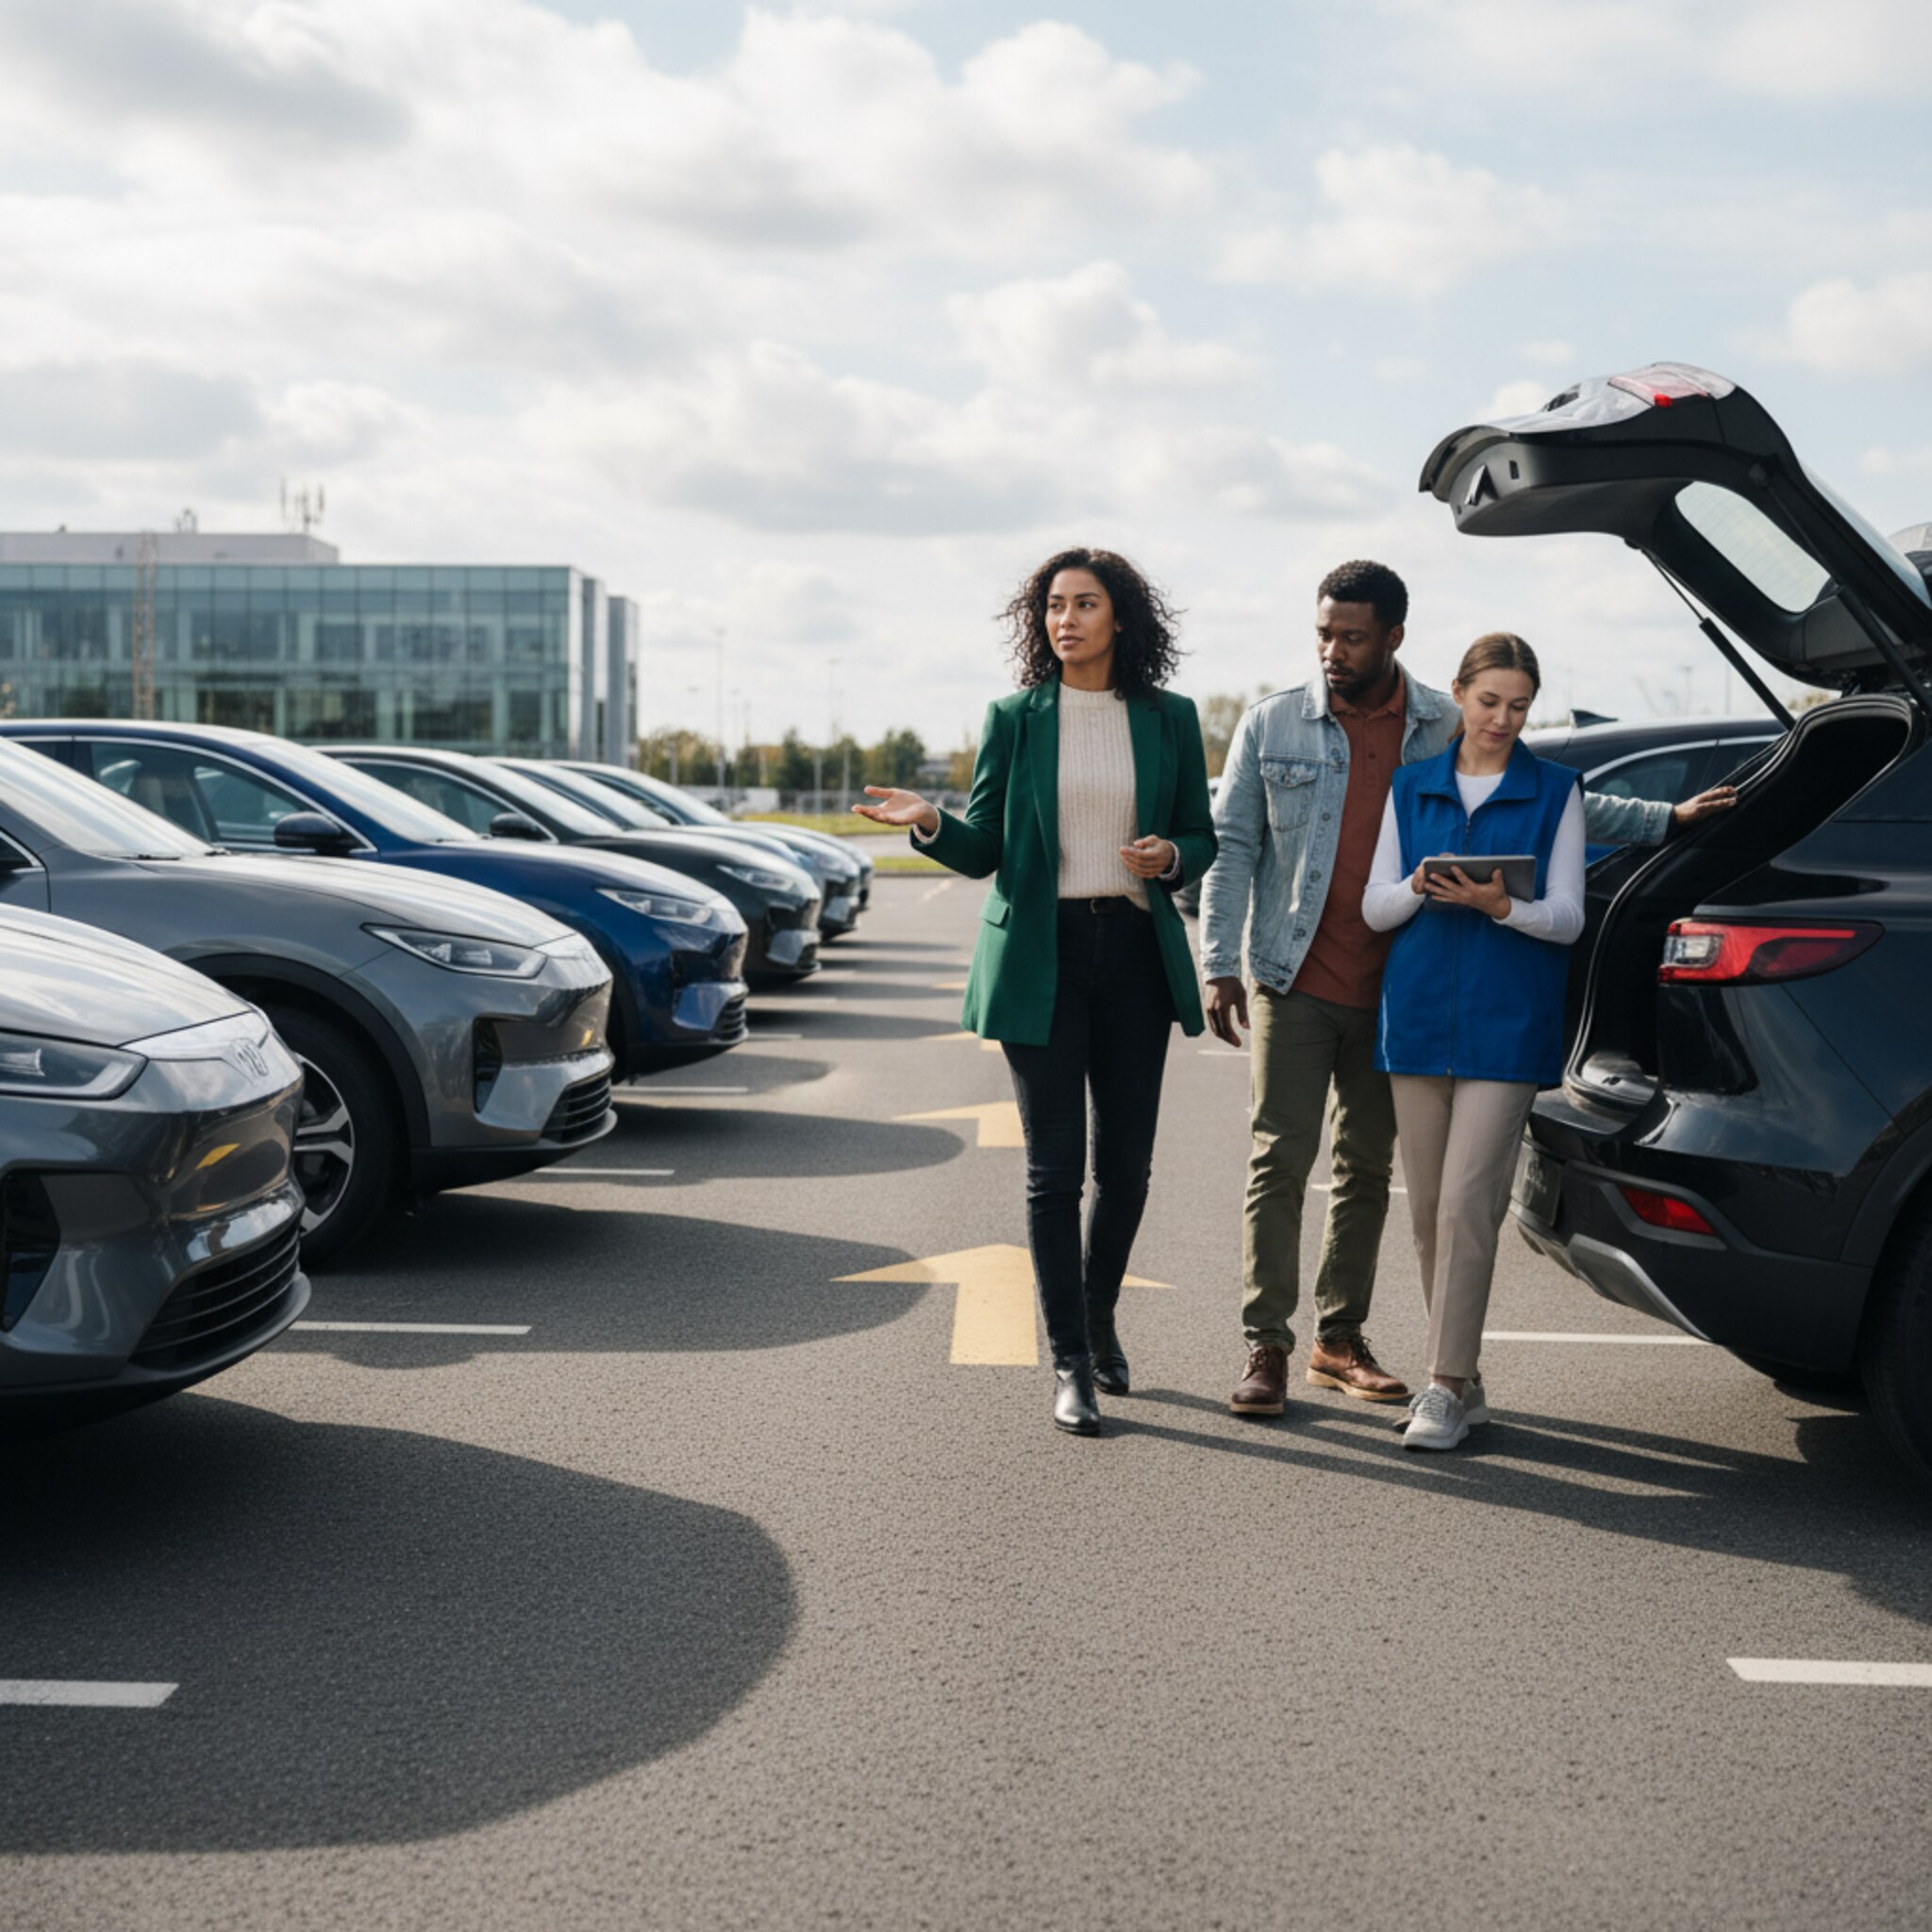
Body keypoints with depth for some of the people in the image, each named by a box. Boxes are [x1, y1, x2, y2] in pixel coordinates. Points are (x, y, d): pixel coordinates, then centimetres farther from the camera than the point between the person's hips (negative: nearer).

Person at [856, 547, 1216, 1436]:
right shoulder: (1014, 720, 4)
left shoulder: (1169, 720, 7)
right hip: (1040, 956, -2)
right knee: (1056, 1164, -2)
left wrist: (1171, 855, -10)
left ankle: (1098, 1313, 32)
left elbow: (1203, 838, 13)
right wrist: (930, 823, -17)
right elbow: (983, 849, 3)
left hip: (1135, 953, 2)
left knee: (1127, 1161, 6)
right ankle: (1070, 1364, 6)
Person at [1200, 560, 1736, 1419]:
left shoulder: (1448, 730, 4)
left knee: (1368, 1166, 9)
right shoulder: (1271, 725, 1)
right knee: (1280, 1160, -5)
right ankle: (1266, 1347, 1)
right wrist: (1220, 967, -6)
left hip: (1393, 992, 2)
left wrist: (1666, 819, 4)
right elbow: (1232, 848, 1)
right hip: (1296, 984, -2)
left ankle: (1341, 1339, 21)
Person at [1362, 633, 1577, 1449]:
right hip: (1418, 1014, 3)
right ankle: (1459, 1375, 18)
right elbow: (1374, 908, 8)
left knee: (1466, 1204, -10)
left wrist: (1501, 905, -20)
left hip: (1506, 1021, -3)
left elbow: (1567, 918, -1)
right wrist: (1417, 889, -14)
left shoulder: (1556, 792, 3)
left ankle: (1449, 1387, -5)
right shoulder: (1411, 786, 11)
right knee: (1428, 1207, 6)